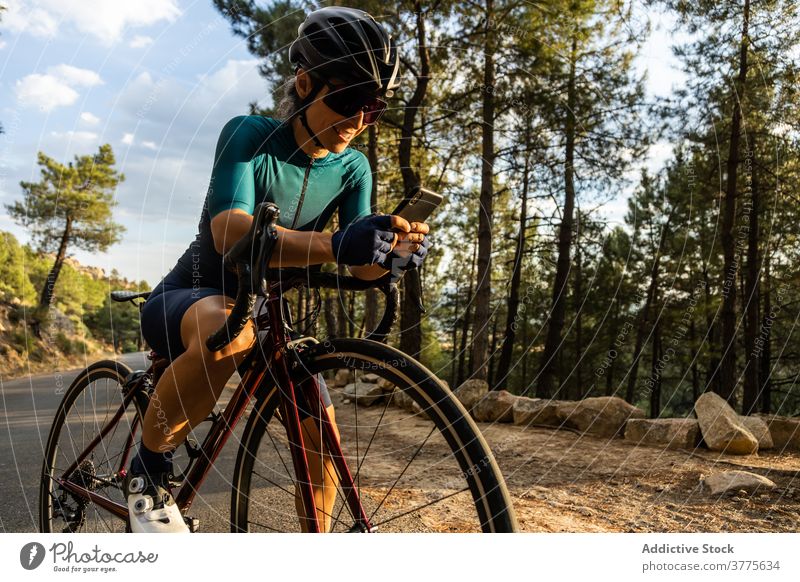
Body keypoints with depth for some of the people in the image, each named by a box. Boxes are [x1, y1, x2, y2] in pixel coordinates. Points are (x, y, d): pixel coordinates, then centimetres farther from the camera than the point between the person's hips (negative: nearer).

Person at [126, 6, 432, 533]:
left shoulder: (353, 169, -6)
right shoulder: (251, 135, -20)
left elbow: (361, 267, -16)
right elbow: (230, 231, -38)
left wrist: (398, 248, -41)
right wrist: (333, 244, -54)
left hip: (262, 312, 5)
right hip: (189, 298, -5)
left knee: (322, 437, -7)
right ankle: (149, 468, -15)